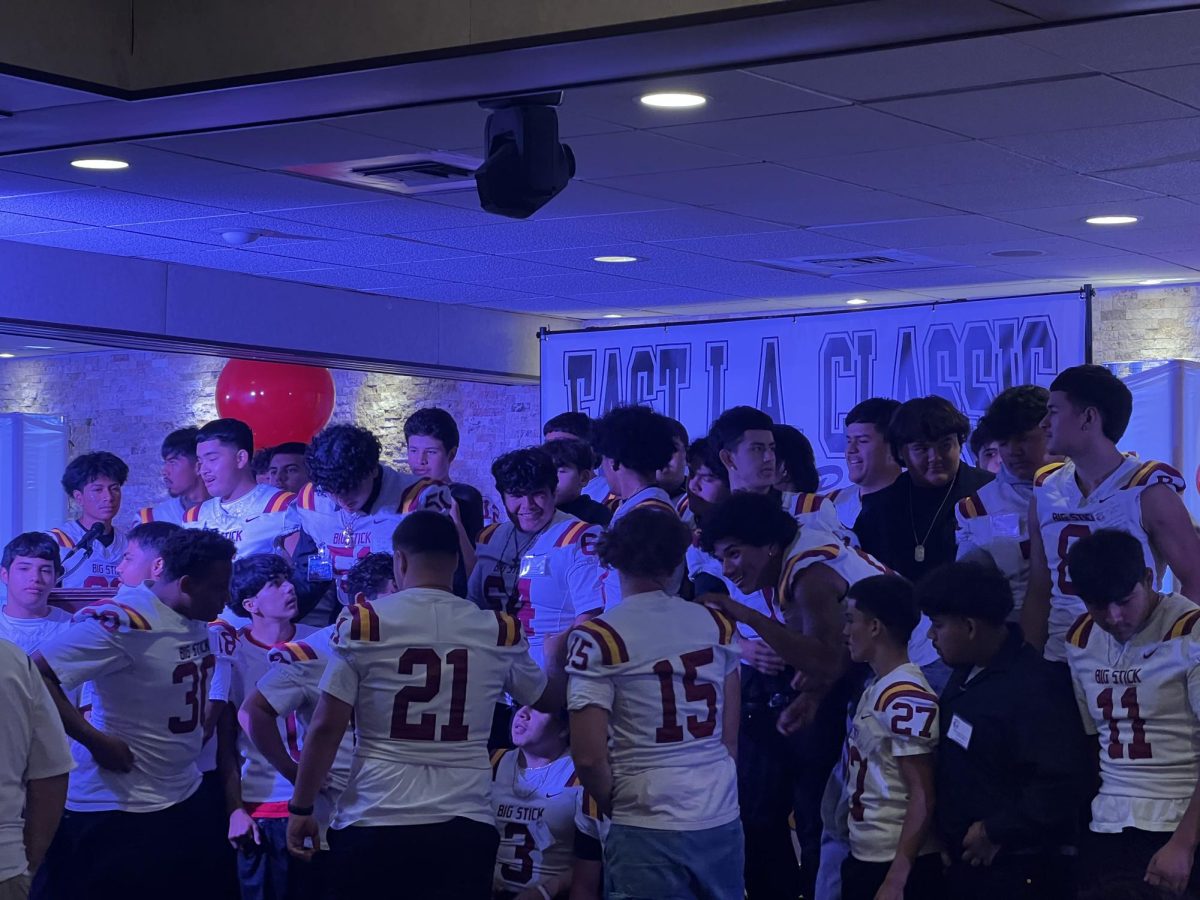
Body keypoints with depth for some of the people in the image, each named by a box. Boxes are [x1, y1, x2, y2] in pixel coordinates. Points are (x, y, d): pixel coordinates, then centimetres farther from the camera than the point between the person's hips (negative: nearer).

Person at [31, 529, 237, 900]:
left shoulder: (196, 618, 4)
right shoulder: (123, 621, -22)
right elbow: (37, 674, -24)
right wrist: (96, 741, -23)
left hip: (184, 801, 8)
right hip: (116, 813, -8)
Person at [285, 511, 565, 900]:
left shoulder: (363, 624, -3)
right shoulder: (502, 632, 5)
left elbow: (326, 729, -3)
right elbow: (550, 699, 24)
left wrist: (301, 809, 8)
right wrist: (557, 657, 46)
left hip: (374, 821, -2)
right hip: (465, 823, 2)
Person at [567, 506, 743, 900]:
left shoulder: (597, 638, -9)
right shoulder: (718, 625, 5)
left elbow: (589, 756, -12)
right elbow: (731, 739, 11)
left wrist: (616, 808, 5)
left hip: (649, 830, -4)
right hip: (722, 823, 4)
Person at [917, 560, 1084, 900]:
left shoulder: (1031, 688, -21)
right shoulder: (965, 674, 8)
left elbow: (1062, 782, -26)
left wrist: (995, 832, -19)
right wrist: (945, 830, 10)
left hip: (1015, 872, -9)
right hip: (965, 861, 9)